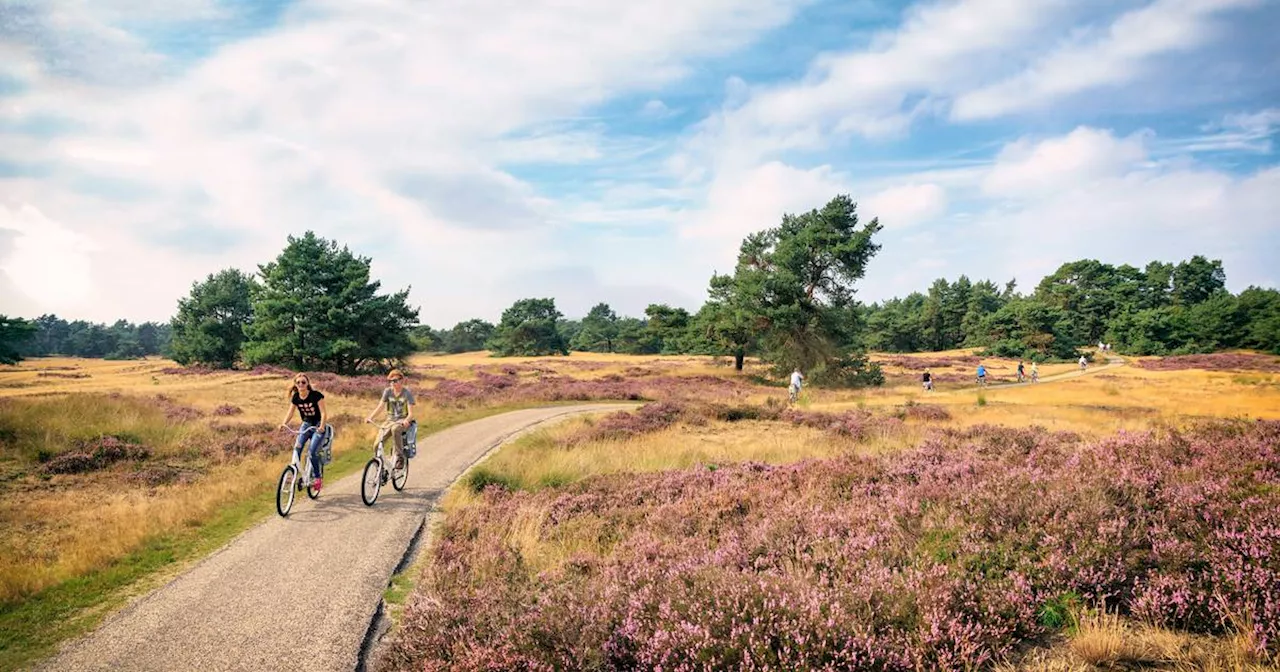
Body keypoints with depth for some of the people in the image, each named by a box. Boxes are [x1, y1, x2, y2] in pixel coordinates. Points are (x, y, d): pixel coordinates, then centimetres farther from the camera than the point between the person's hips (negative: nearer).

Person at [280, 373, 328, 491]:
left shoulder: (316, 395, -18)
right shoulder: (295, 397, -3)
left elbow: (323, 412, -19)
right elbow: (290, 412, 1)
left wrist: (322, 426, -34)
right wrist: (284, 423, -18)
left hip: (317, 426, -5)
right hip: (305, 425, 5)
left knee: (313, 451, -17)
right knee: (297, 448, -17)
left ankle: (317, 478, 0)